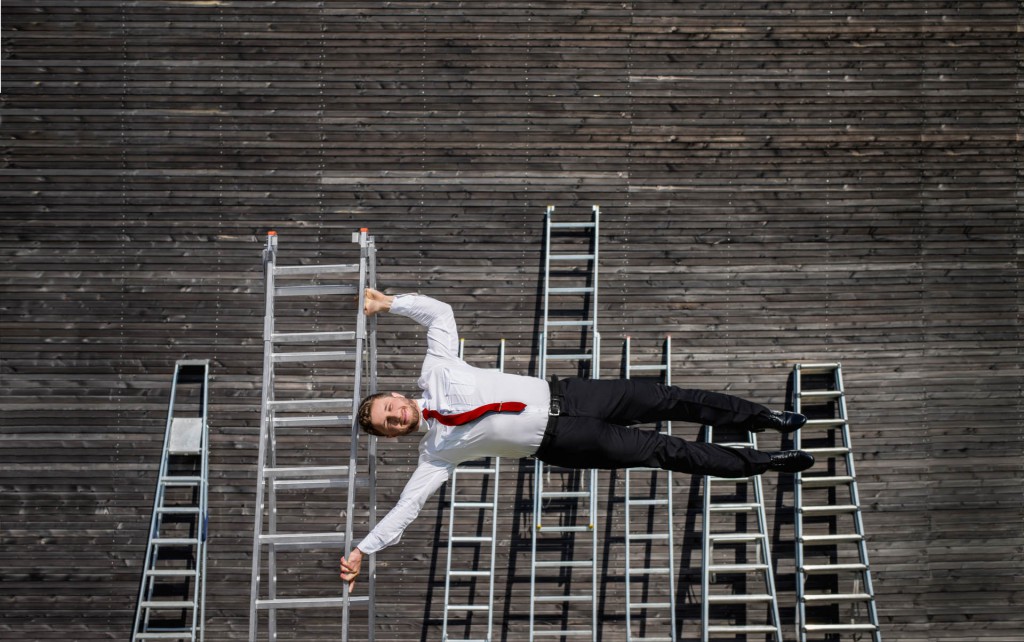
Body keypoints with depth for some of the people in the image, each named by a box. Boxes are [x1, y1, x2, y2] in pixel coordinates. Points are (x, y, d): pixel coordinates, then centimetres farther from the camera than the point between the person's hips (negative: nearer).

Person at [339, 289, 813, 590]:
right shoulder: (436, 453, -6)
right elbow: (406, 508, -8)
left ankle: (764, 418, 14)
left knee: (659, 399, -3)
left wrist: (387, 302, -2)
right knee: (658, 450, -9)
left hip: (558, 395, 3)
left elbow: (439, 311, 7)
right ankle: (759, 463, 2)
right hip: (556, 442, -3)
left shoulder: (436, 372, 0)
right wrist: (360, 552, -15)